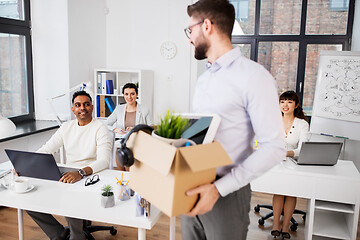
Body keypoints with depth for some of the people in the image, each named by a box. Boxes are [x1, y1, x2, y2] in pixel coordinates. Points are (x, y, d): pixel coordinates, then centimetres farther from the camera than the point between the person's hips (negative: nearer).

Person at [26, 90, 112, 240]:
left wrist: (81, 172, -41)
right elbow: (45, 150, 10)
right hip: (67, 177, 6)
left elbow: (104, 161, -22)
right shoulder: (67, 127, 11)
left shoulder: (100, 129, -8)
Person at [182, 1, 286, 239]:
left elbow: (273, 147, -19)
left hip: (227, 193, -7)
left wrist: (219, 188, -23)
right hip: (191, 190, 7)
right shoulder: (204, 79, 13)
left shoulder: (253, 76, -14)